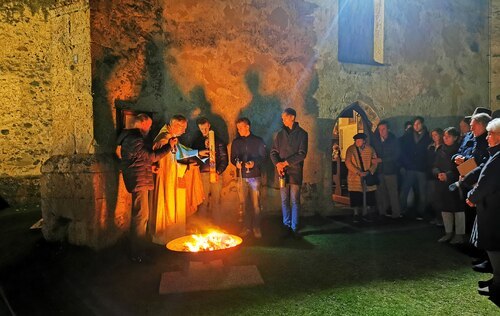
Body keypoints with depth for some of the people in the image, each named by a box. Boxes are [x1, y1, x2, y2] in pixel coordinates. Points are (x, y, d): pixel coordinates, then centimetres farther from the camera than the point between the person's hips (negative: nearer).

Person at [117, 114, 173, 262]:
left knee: (139, 216, 18)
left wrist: (149, 166, 18)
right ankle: (136, 254, 2)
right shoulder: (134, 139, -17)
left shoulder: (130, 137, 17)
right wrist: (169, 146, -10)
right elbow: (152, 156, -18)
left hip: (138, 181, 11)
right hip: (139, 182, -11)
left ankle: (136, 251, 29)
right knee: (141, 216, -6)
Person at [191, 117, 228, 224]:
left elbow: (224, 159, 3)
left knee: (216, 200, 0)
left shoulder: (218, 141, 9)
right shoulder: (197, 141, 13)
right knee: (203, 200, -2)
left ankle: (217, 224, 7)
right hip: (202, 174, 0)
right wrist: (205, 147, -7)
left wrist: (218, 172, -11)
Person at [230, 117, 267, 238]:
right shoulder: (236, 142, 11)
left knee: (256, 203, -2)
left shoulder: (258, 141, 4)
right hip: (241, 176, 3)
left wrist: (254, 163, -14)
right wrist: (236, 163, -8)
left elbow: (263, 156, 4)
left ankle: (256, 228, 8)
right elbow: (233, 158, 14)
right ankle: (246, 227, 15)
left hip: (255, 175, -2)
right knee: (243, 203, 4)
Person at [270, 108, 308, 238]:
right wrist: (278, 164, -9)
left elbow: (302, 154, -9)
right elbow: (273, 152, 10)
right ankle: (286, 226, 17)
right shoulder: (280, 134, 11)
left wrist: (286, 162, -13)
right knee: (284, 201, 8)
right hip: (282, 172, 3)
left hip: (295, 172, -3)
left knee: (295, 201, 1)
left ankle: (294, 228, 8)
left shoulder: (302, 134, -1)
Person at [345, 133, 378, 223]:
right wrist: (359, 172, -19)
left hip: (368, 177, 2)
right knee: (356, 197, 1)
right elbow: (348, 163, -12)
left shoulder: (370, 149, 3)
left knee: (367, 196, 5)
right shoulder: (351, 149, -5)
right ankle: (356, 215, 14)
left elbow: (374, 162, 5)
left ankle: (365, 214, 19)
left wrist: (369, 171, -13)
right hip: (355, 177, -2)